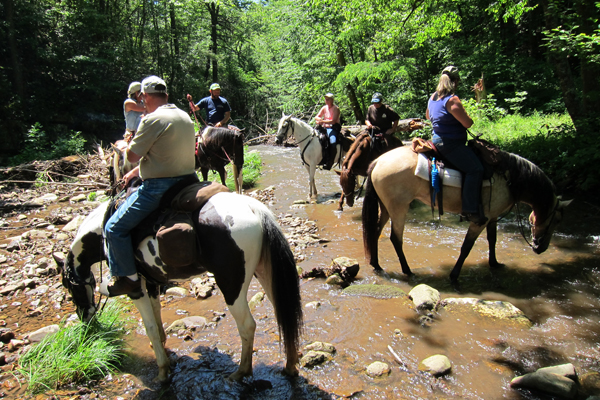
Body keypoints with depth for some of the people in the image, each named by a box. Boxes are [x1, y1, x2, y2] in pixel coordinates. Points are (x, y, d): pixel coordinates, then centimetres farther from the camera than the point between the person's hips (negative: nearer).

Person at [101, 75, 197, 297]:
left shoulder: (153, 119, -17)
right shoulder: (185, 116, 11)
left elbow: (132, 156, -12)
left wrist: (127, 145, 9)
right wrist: (137, 171, 21)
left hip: (159, 188, -10)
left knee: (114, 228, 0)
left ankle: (129, 279, 8)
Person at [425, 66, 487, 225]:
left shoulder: (433, 97, 10)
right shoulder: (452, 100, -18)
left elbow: (428, 115, 29)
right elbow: (467, 123, -18)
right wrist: (469, 117, 2)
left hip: (438, 139, 11)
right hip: (451, 144, -11)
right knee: (475, 169, -17)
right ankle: (470, 210, -20)